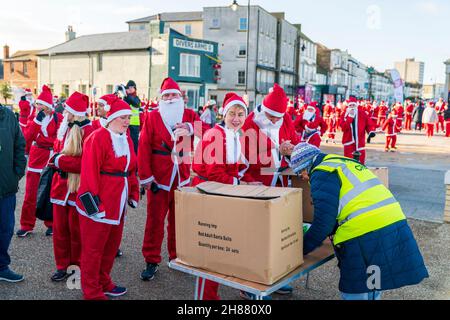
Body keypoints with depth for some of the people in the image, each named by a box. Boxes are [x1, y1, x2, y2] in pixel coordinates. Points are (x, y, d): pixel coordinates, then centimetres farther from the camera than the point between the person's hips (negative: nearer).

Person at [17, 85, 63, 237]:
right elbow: (27, 137, -8)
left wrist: (39, 139, -9)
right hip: (35, 158, 3)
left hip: (51, 159, -2)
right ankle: (27, 225, 16)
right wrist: (37, 121, -16)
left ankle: (51, 224, 21)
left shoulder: (58, 118, -5)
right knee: (30, 193, 4)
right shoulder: (33, 117, 5)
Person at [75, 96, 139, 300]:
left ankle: (104, 283, 37)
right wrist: (94, 202, -19)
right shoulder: (98, 138, -14)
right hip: (99, 205, -8)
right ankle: (92, 293, 19)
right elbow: (90, 172, -18)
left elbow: (132, 171, 16)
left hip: (118, 204, 8)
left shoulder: (127, 140, 12)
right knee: (93, 248, 5)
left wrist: (133, 195, 12)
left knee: (112, 246, 19)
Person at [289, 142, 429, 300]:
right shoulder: (344, 163, 22)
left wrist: (301, 249, 1)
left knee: (355, 294, 4)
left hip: (366, 237, -9)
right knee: (371, 291, 22)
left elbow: (323, 222, -10)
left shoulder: (322, 174, -6)